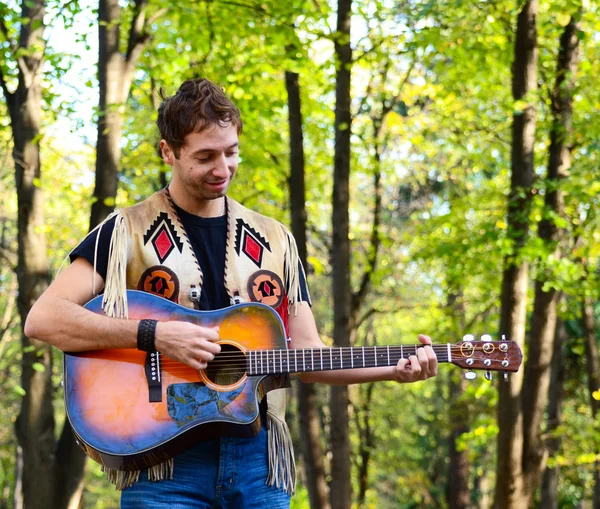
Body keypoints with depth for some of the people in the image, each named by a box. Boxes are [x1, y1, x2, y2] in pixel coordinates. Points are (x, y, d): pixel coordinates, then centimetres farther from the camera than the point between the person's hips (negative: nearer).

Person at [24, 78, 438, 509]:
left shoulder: (274, 241, 15)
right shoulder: (128, 232, 2)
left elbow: (308, 357, 13)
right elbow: (43, 319, -9)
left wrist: (396, 370, -2)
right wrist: (155, 335, -18)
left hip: (258, 456, 3)